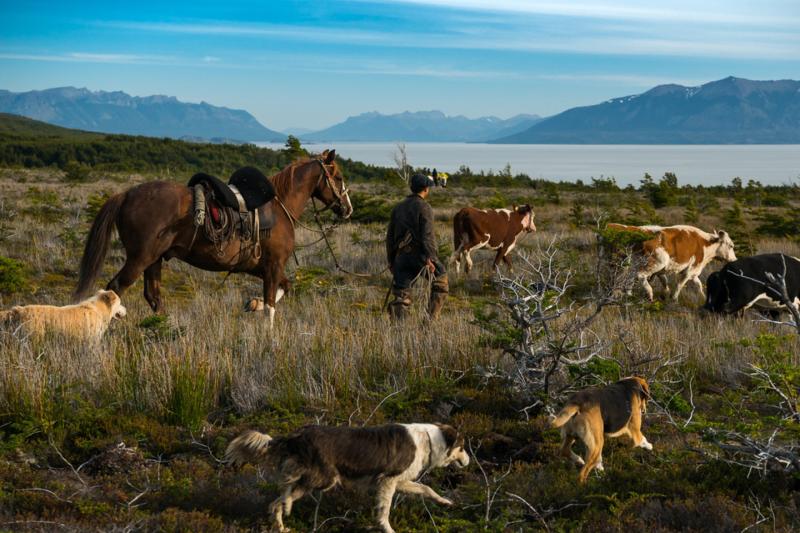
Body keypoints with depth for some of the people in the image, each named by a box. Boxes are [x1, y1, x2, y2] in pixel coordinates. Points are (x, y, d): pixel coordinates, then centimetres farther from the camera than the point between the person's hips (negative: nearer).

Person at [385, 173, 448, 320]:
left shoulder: (398, 208, 15)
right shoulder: (424, 208, -6)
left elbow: (390, 236, 17)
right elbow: (427, 235, -16)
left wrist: (391, 260, 22)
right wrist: (430, 258, -18)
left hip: (401, 256, 5)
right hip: (419, 254, -5)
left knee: (401, 295, 4)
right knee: (441, 279, 17)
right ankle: (432, 317, 13)